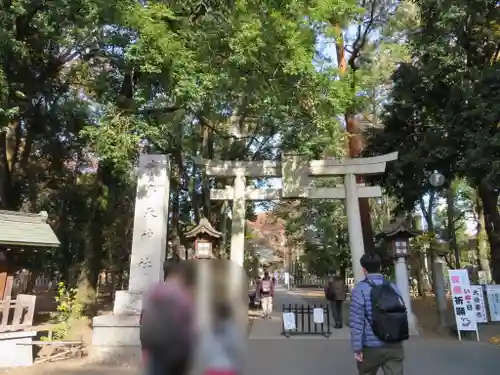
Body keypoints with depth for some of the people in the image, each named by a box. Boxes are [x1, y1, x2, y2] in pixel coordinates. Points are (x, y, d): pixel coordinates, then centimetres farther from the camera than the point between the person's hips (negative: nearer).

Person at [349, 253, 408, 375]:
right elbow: (402, 313, 9)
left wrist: (357, 347, -10)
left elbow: (357, 320, -14)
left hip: (371, 347, -3)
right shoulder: (393, 287, 5)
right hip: (395, 346, 4)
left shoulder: (360, 289, -10)